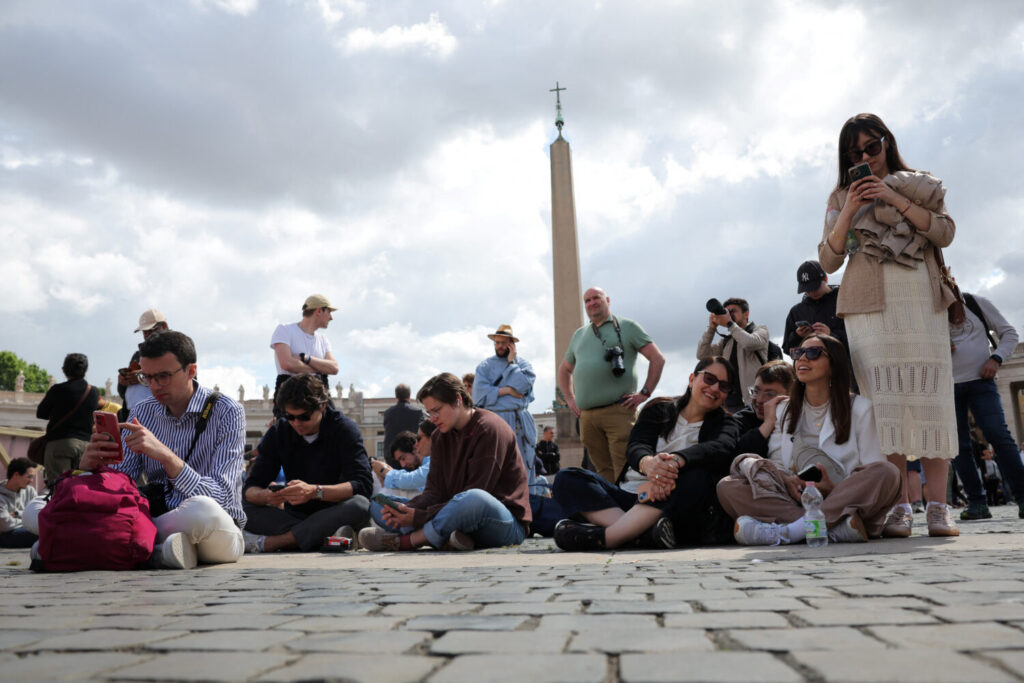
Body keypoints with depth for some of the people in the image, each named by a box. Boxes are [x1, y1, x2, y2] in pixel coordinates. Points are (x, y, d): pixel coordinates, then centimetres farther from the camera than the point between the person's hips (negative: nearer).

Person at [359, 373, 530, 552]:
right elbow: (435, 492, 2)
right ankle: (445, 539, -22)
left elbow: (474, 496, -19)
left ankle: (405, 541, -23)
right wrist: (407, 509, -20)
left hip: (508, 523, -7)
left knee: (475, 499, -44)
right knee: (378, 506, 3)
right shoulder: (440, 437, 11)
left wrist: (419, 517, -22)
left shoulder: (489, 429, -13)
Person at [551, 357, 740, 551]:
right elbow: (636, 446, -5)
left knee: (697, 477, -35)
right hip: (630, 497, 3)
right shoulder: (659, 410, 15)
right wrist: (647, 463, -32)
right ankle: (642, 532, -39)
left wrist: (677, 460, -38)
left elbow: (720, 448, -15)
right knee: (566, 478, -17)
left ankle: (603, 536, -39)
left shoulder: (724, 424, 11)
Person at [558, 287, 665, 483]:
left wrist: (644, 393, -5)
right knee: (604, 471, 7)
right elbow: (564, 369, 32)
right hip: (586, 416, 5)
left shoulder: (626, 327, 7)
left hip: (618, 411, -5)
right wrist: (570, 400, 18)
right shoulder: (579, 335, 22)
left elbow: (657, 359, 2)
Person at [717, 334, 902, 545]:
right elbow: (776, 460, 11)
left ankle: (782, 531, -37)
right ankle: (835, 528, -33)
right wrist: (787, 480, -14)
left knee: (888, 472, -32)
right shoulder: (783, 409, 18)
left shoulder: (858, 407, 8)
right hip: (795, 501, 2)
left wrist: (837, 488, -18)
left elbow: (876, 472, 2)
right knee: (727, 487, -22)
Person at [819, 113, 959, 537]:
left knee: (930, 394, -7)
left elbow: (945, 232, 1)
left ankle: (937, 506, -7)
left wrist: (895, 199, -6)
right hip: (870, 305, 0)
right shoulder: (842, 197, 17)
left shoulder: (920, 186, 18)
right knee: (884, 398, -9)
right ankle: (899, 506, -10)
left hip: (921, 301, 0)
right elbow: (828, 260, 8)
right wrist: (849, 210, -4)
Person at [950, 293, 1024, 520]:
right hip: (947, 387, 1)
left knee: (999, 436, -12)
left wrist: (996, 358, -7)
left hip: (980, 381, -1)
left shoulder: (977, 302, 6)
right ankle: (976, 502, 4)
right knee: (959, 446, -2)